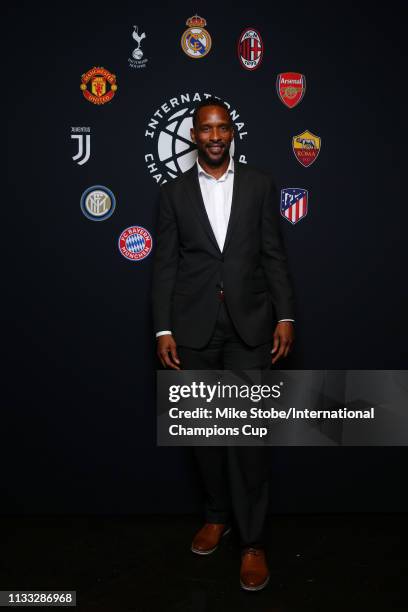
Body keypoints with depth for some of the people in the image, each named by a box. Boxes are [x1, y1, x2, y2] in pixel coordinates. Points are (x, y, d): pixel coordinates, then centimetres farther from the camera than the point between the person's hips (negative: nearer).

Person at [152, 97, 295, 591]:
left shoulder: (259, 184, 6)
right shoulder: (174, 192, 6)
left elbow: (274, 255, 5)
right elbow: (165, 265, 4)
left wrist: (285, 316, -2)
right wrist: (163, 330, -2)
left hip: (248, 325, -1)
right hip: (194, 328, 1)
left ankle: (252, 540, 9)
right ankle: (217, 515, 31)